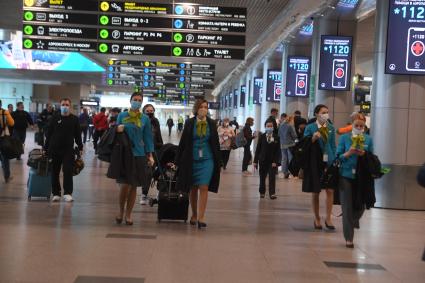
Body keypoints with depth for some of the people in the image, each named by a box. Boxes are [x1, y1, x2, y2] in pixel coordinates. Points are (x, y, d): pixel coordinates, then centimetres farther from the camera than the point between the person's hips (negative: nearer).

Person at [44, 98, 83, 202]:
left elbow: (78, 135, 7)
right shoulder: (55, 118, 5)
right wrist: (46, 148, 4)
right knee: (55, 172, 6)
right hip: (54, 150, 2)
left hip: (68, 150, -1)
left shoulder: (74, 119, 4)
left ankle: (68, 193, -8)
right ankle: (56, 193, 14)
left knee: (68, 171, -9)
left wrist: (80, 148, 4)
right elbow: (49, 134, 7)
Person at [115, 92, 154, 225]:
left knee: (133, 186, 4)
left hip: (139, 155, 1)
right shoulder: (122, 116, 5)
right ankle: (121, 211, 13)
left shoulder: (145, 119, 6)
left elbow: (148, 137, 7)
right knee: (124, 185, -9)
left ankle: (128, 214, 16)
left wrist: (150, 155, 0)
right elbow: (116, 132, 13)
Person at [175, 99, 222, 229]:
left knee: (204, 188, -8)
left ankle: (201, 217, -8)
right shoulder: (189, 123, 0)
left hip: (207, 160, 0)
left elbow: (216, 143, 7)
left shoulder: (211, 124, 3)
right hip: (192, 160, 1)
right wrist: (178, 160, 0)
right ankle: (194, 215, 23)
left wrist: (218, 161, 5)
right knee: (193, 189, 9)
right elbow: (183, 142, 2)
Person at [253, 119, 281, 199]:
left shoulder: (276, 138, -1)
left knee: (272, 177, -5)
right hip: (263, 160, 1)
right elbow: (258, 149, 2)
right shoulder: (262, 137, 0)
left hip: (272, 161, -1)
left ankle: (272, 193, -5)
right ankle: (262, 192, 23)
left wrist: (275, 161, -10)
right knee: (262, 177, 10)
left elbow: (278, 151, -2)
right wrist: (255, 161, -2)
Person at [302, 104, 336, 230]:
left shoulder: (331, 128, 7)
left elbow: (333, 146, 12)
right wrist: (313, 138, -19)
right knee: (315, 192, 6)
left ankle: (328, 218, 4)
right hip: (315, 163, -2)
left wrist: (334, 161, 5)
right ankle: (317, 218, 19)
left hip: (328, 162, 2)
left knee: (330, 190, -6)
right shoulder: (310, 128, -2)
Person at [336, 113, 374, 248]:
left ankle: (353, 221, 43)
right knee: (347, 206, -1)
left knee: (360, 205, 7)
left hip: (362, 177, 2)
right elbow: (338, 157, -1)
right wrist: (348, 153, -18)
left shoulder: (368, 139, 5)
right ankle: (348, 238, 6)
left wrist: (364, 155, -13)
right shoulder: (344, 138, 0)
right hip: (346, 176, -2)